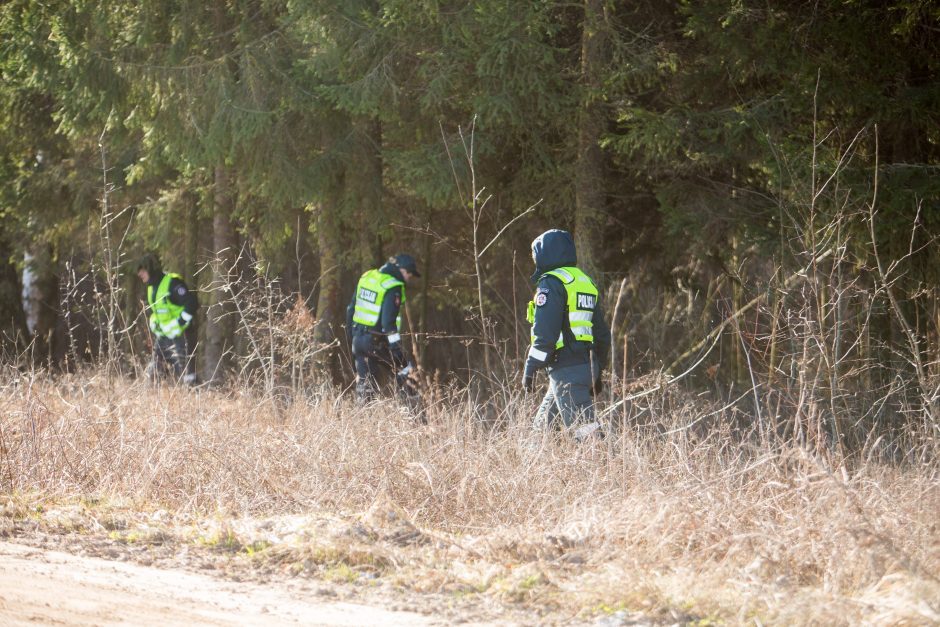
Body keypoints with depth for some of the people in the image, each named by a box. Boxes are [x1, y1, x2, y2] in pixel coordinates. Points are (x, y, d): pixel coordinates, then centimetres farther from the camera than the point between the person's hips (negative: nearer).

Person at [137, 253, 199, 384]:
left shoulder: (172, 283, -18)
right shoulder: (152, 287, 12)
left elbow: (192, 303, -23)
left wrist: (180, 324, -20)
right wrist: (153, 324, 14)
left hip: (180, 336, -9)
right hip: (162, 336, 9)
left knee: (186, 374, -13)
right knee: (152, 373, 10)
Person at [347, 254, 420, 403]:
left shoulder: (366, 277, 9)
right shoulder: (393, 288, -15)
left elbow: (351, 310, 15)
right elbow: (389, 321, -23)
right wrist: (397, 349, -20)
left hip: (358, 339, 7)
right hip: (376, 342, -7)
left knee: (364, 381, 12)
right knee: (405, 369, 9)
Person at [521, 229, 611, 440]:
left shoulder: (551, 283, -9)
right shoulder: (586, 282, 19)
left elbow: (544, 332, -17)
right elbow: (602, 334, 22)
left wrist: (530, 368, -13)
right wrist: (597, 372, 27)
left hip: (565, 370, -9)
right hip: (587, 366, 9)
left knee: (582, 428, -13)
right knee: (543, 424, 17)